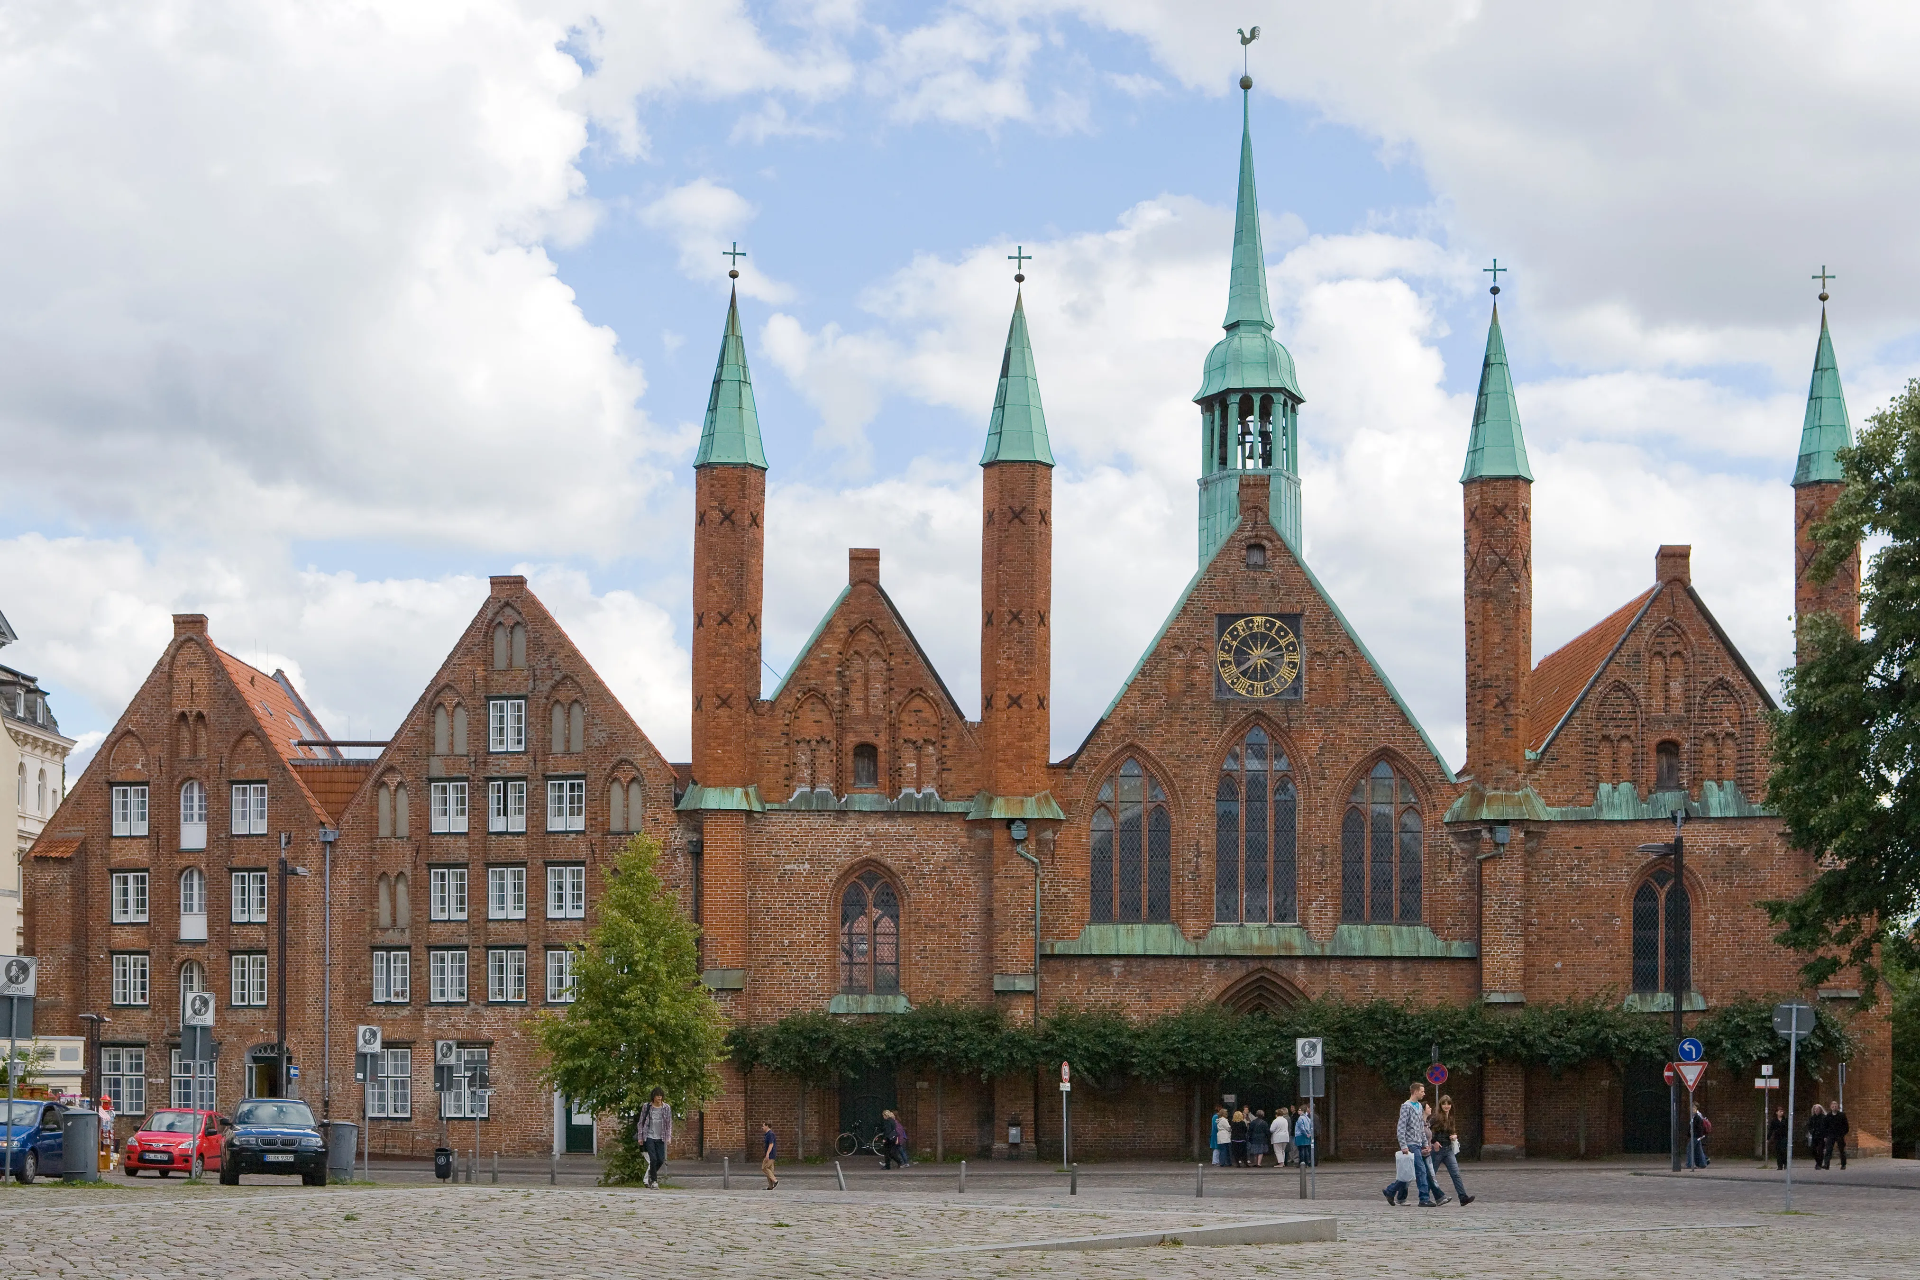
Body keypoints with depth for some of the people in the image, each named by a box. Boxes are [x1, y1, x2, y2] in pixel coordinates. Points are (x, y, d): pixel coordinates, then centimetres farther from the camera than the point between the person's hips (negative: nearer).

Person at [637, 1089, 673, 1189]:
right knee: (653, 1159, -12)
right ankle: (654, 1181, 0)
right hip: (649, 1137, -2)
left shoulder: (666, 1108, 4)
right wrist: (640, 1137, 2)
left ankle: (651, 1174, 27)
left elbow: (669, 1123, 9)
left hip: (660, 1138, 2)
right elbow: (641, 1122, 5)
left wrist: (668, 1137, 2)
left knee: (661, 1160, 0)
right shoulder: (646, 1107, 0)